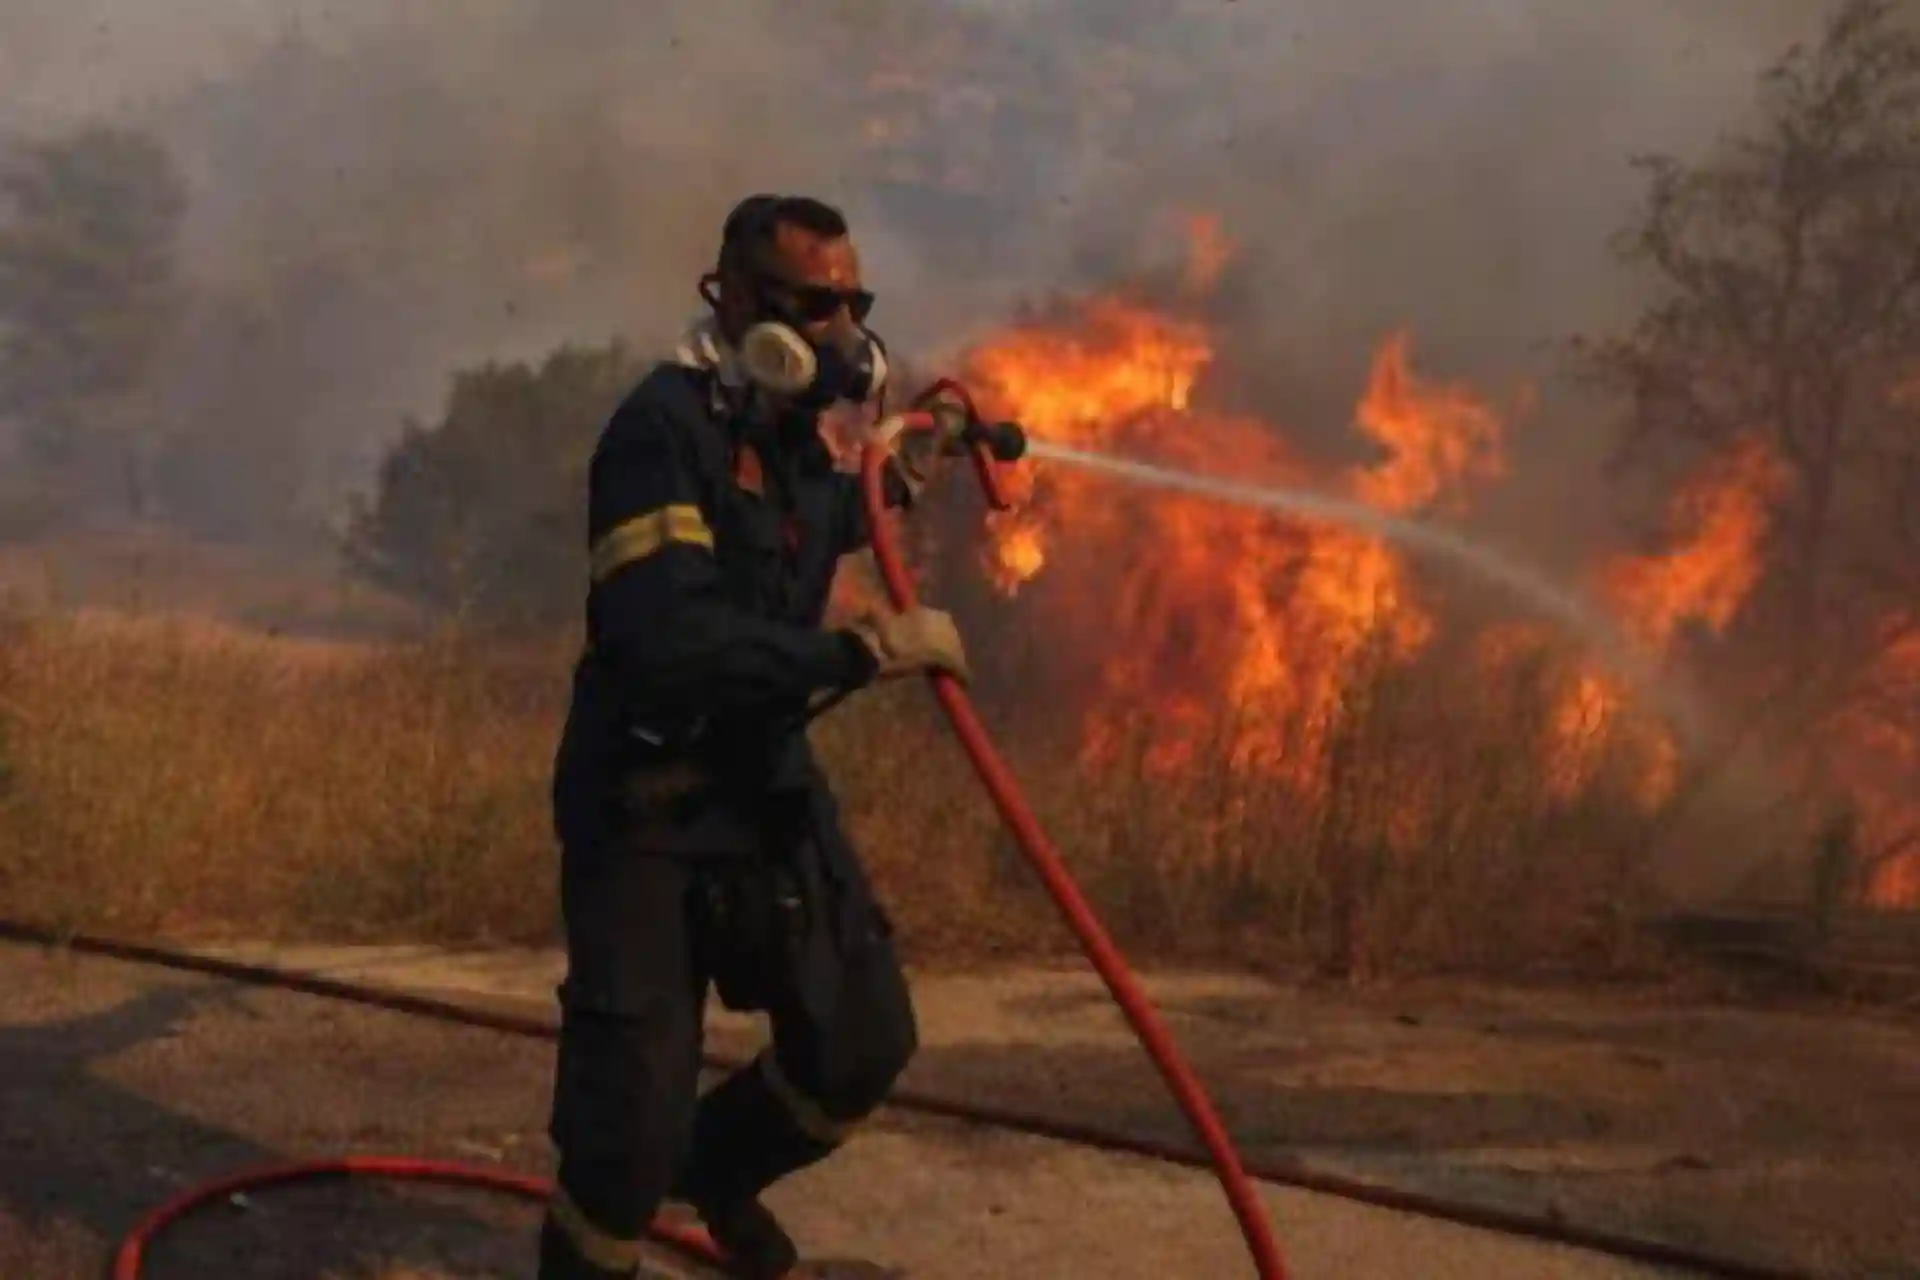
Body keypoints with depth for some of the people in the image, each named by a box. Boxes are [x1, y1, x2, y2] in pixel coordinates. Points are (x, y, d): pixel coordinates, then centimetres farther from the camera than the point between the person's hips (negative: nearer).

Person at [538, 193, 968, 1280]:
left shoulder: (795, 425, 5)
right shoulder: (663, 429, -21)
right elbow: (672, 641, -35)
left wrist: (877, 497, 11)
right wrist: (867, 650, -35)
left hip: (769, 781, 8)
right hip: (646, 806, -8)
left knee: (864, 1042, 9)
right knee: (634, 1118, -8)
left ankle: (719, 1171, 36)